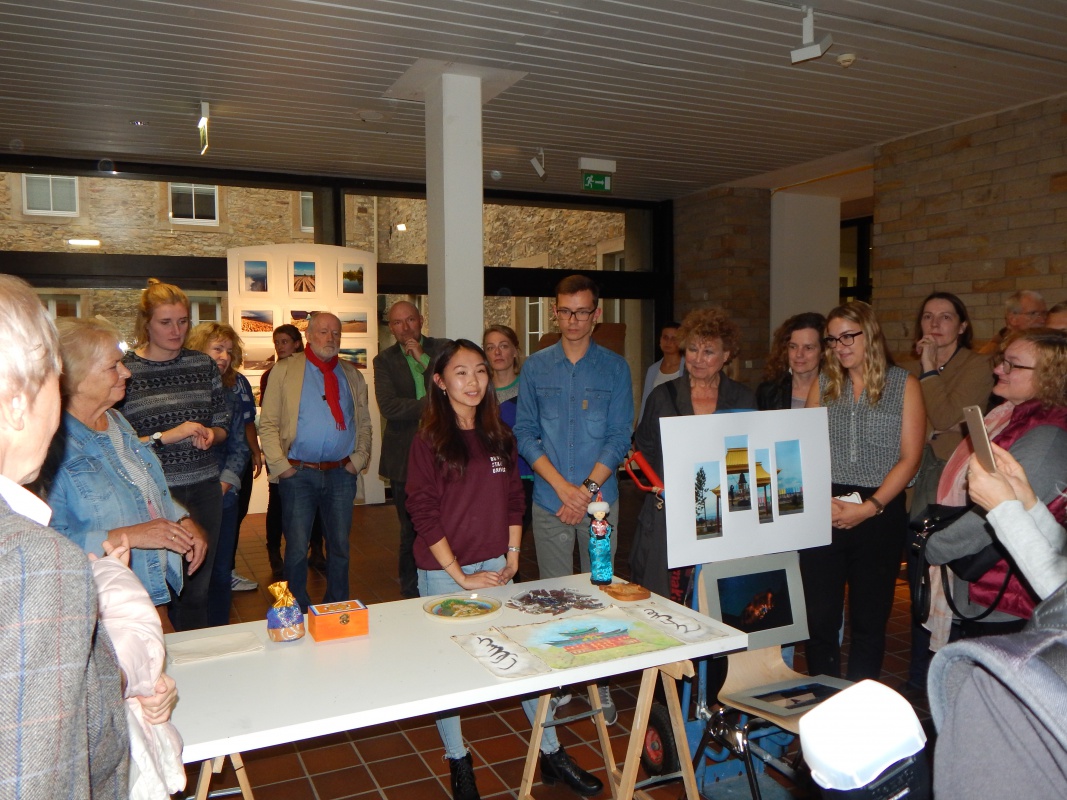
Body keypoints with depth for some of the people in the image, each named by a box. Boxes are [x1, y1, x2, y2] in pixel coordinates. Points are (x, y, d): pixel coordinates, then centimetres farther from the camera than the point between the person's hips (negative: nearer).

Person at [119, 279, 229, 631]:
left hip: (203, 490, 4)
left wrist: (209, 434, -6)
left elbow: (222, 424, 16)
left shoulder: (203, 365, 8)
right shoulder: (124, 370, -6)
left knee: (197, 587, 13)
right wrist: (167, 436, -16)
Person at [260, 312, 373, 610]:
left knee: (340, 546, 11)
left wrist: (359, 459, 1)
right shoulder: (285, 370, 2)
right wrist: (280, 465, -9)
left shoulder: (352, 375, 12)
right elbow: (268, 423, -2)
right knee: (296, 548, 3)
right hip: (298, 473, -3)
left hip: (341, 473, 3)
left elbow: (364, 423, 14)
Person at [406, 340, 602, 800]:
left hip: (496, 568, 4)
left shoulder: (500, 437, 7)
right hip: (443, 574, -4)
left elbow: (513, 501, 11)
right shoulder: (429, 441, -9)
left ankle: (551, 753, 21)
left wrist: (511, 559, 2)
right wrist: (462, 577, -13)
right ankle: (458, 761, 27)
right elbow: (424, 514, -12)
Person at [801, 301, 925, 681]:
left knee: (869, 618, 7)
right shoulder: (823, 384, 10)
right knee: (818, 616, 2)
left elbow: (909, 457, -3)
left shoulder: (903, 384, 3)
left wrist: (869, 507, -13)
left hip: (880, 513, -2)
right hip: (823, 514, 2)